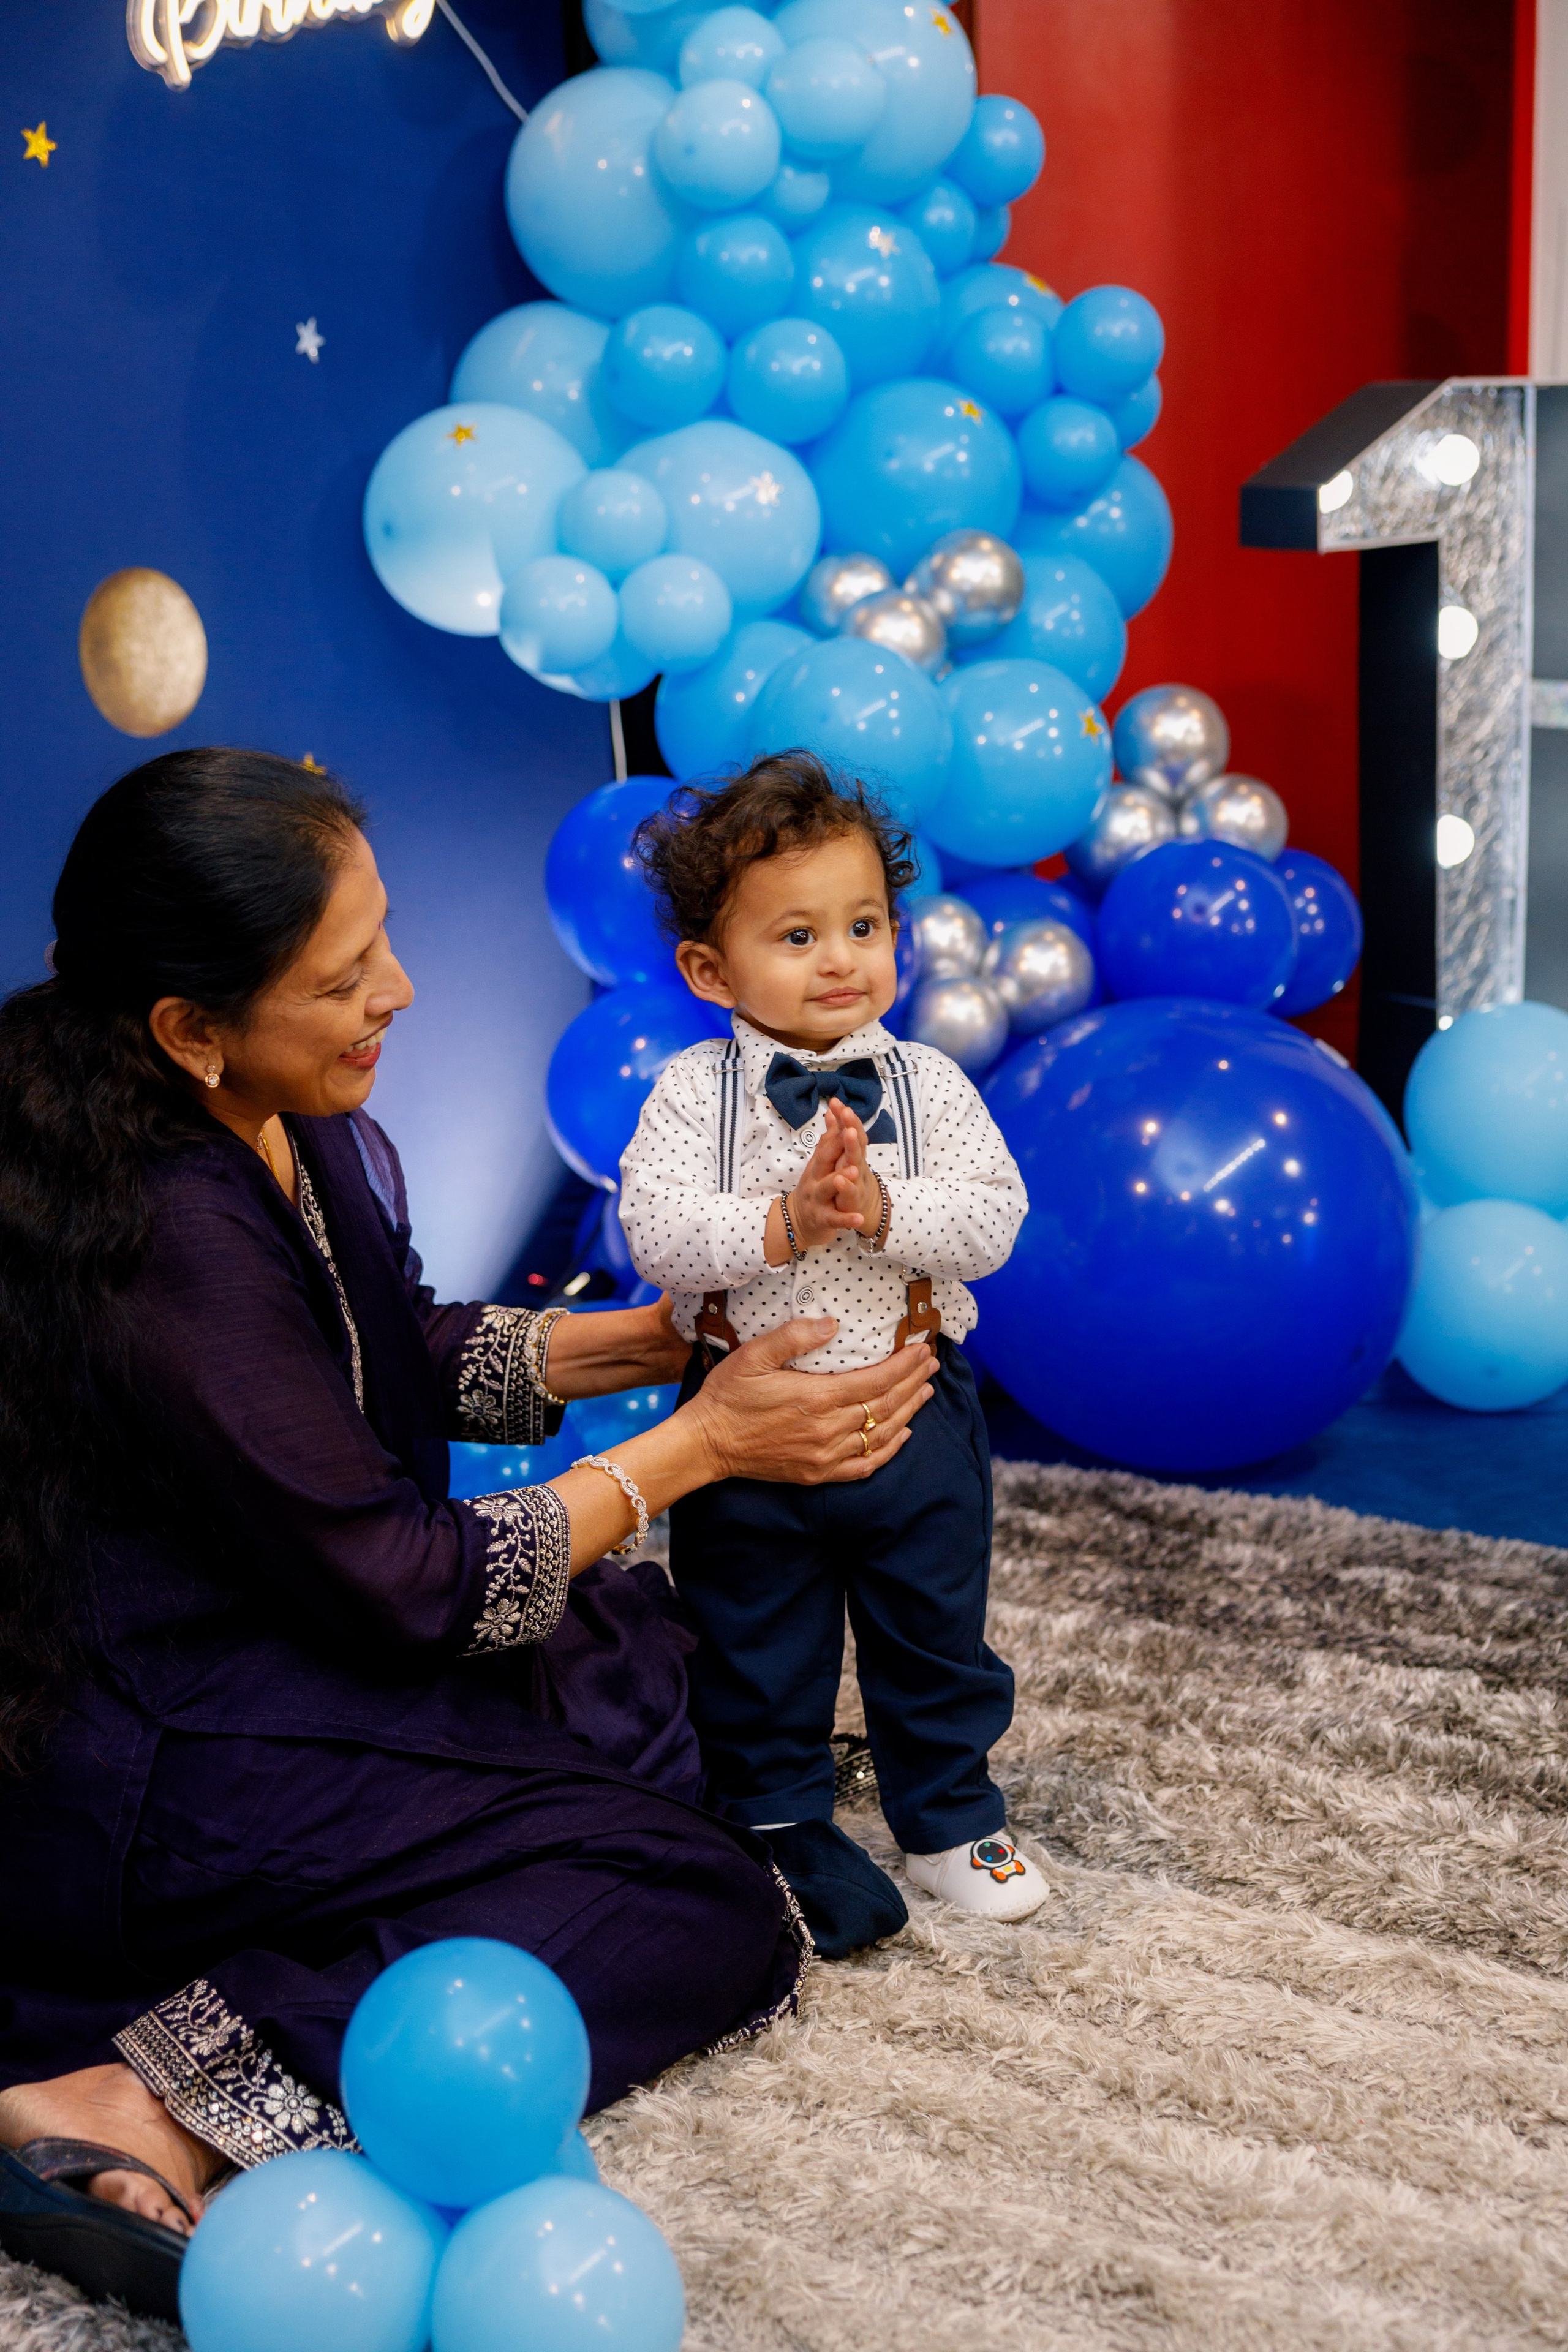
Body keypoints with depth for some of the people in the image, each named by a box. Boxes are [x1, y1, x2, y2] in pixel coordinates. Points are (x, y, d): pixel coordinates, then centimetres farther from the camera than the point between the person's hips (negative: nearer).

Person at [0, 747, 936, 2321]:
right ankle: (155, 2108, -17)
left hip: (253, 1647, 10)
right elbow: (410, 1587, -22)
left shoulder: (297, 1126, -3)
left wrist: (672, 1335, 1)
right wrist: (702, 1442, -13)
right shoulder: (173, 1236, -30)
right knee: (703, 1907, -8)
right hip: (129, 1780, -10)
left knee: (655, 1648, 21)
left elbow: (415, 1361, 13)